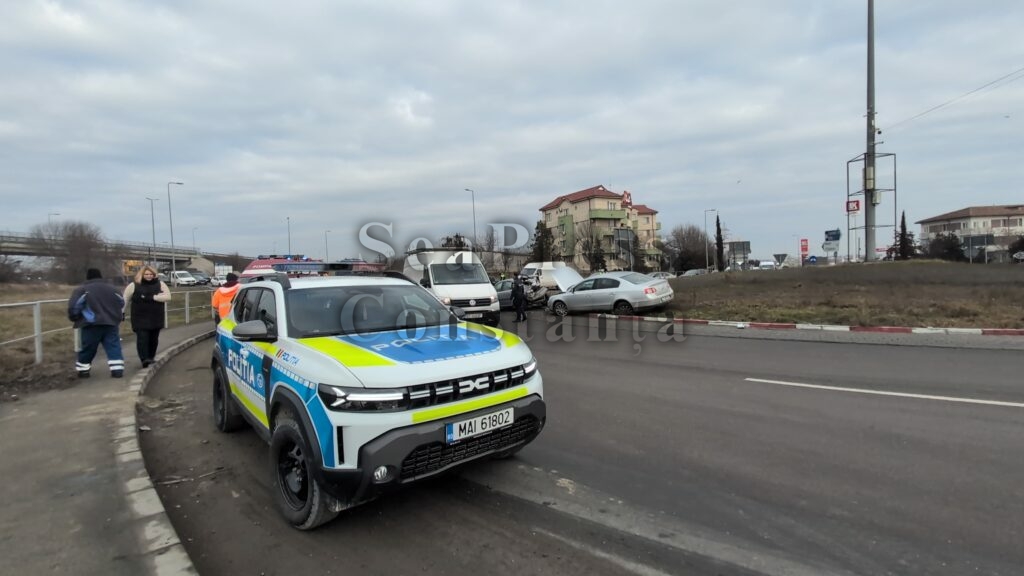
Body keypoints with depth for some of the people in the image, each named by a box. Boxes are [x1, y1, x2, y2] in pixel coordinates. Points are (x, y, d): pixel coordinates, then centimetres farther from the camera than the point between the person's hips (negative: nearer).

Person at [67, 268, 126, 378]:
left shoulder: (82, 289, -1)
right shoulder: (112, 289, 13)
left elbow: (73, 306, -8)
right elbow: (122, 303, 23)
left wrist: (74, 318, 10)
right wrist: (118, 317, 36)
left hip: (92, 325, -3)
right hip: (111, 323, 3)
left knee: (87, 349, 10)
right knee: (114, 347, 1)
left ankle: (83, 370, 21)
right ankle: (117, 369, -6)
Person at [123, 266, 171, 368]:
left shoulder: (160, 284, 4)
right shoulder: (133, 286, 0)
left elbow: (168, 297, -8)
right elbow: (125, 300, 6)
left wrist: (152, 297, -17)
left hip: (156, 318, 3)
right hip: (140, 319, -2)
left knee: (153, 339, 10)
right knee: (142, 338, -12)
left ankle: (150, 358, 24)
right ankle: (144, 359, -18)